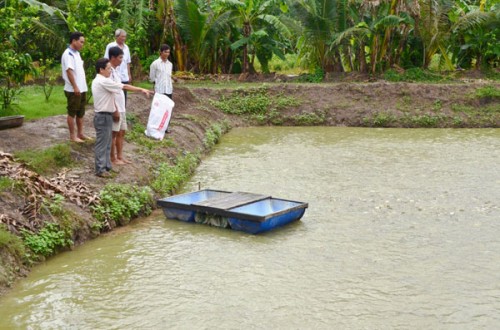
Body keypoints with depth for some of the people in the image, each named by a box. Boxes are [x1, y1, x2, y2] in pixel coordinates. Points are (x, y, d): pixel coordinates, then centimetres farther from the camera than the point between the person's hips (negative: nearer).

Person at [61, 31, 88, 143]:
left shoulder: (76, 53, 14)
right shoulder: (68, 54, -15)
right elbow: (69, 71, -21)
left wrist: (83, 86, 16)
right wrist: (75, 87, -23)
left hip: (82, 88, 9)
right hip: (73, 90, -9)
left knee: (80, 113, 14)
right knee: (72, 113, 0)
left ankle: (80, 133, 22)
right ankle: (72, 135, 7)